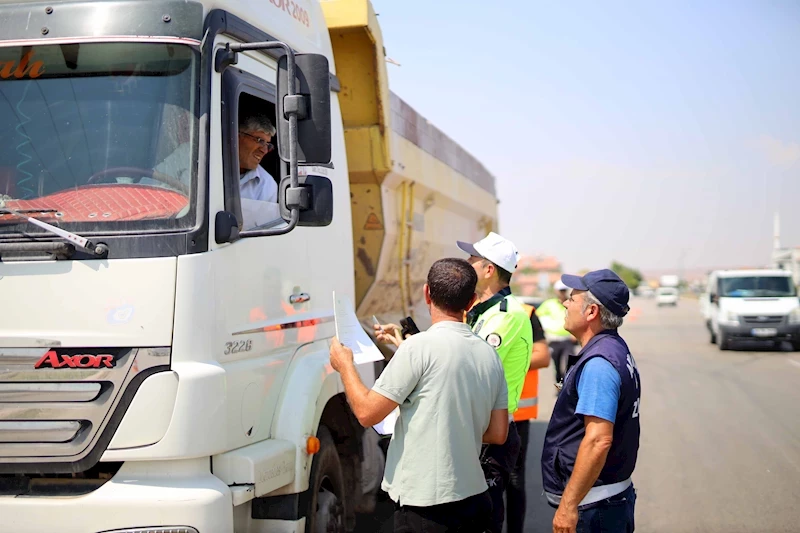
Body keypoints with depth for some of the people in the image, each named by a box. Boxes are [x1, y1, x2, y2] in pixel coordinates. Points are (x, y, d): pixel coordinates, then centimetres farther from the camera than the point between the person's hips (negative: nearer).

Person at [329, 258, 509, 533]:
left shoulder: (419, 347, -15)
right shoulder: (489, 355, 6)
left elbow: (367, 412, -12)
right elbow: (498, 434, 10)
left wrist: (345, 366, 3)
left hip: (426, 506, -7)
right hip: (474, 498, 7)